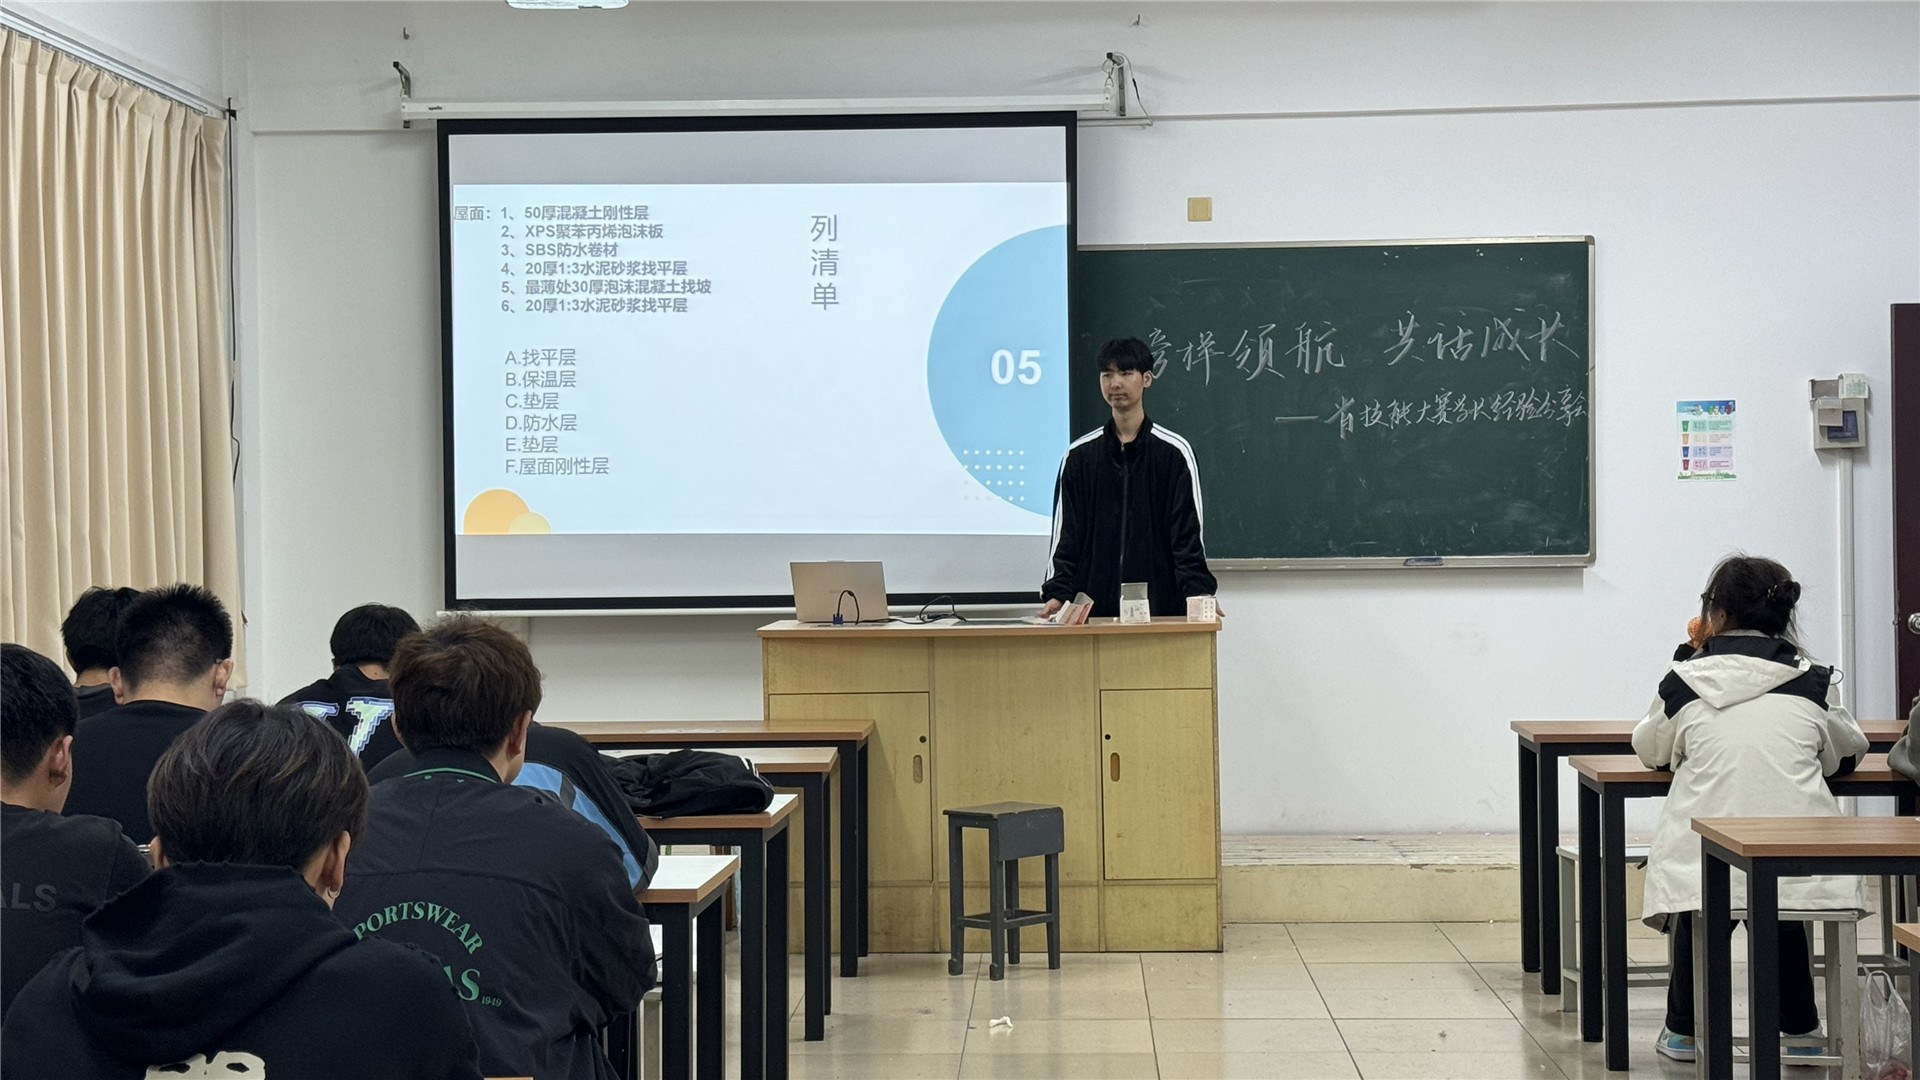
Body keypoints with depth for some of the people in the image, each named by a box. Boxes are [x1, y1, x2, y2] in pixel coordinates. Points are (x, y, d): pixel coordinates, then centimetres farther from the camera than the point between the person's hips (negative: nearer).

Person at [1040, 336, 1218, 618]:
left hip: (1161, 606, -1)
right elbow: (1066, 535, 8)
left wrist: (1199, 592, -13)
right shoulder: (1079, 455, 9)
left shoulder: (1175, 452, 2)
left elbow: (1189, 533, -1)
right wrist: (1057, 593, -5)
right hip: (1093, 610, 2)